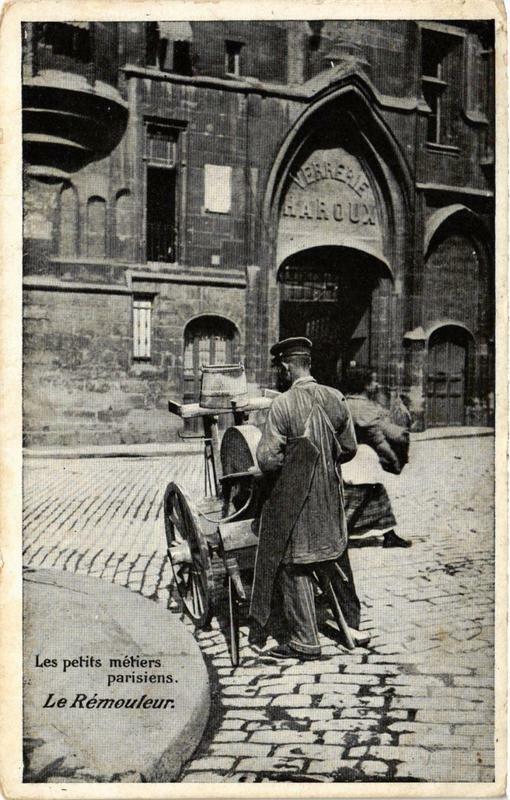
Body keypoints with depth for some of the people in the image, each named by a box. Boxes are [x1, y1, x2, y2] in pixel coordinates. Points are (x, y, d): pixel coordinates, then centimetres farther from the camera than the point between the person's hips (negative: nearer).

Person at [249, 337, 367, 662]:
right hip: (331, 496, 5)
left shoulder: (282, 405, -18)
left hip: (293, 501, -5)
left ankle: (306, 641, 14)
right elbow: (349, 448, 5)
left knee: (295, 568, 7)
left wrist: (285, 460, 2)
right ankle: (353, 626, 32)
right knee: (336, 559, 20)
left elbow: (267, 459, -18)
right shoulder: (335, 398, -2)